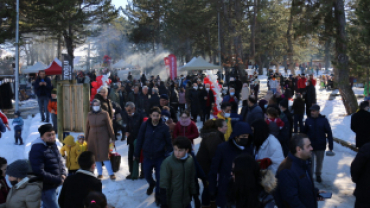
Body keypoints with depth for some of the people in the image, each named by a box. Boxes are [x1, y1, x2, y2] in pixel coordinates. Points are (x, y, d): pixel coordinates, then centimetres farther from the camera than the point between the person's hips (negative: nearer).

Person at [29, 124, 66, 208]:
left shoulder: (53, 146, 6)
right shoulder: (37, 150, -22)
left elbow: (60, 162, 14)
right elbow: (39, 172, -26)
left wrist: (63, 174, -6)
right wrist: (58, 180, -22)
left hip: (53, 185, 9)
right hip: (46, 187, -9)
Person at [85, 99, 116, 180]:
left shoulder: (104, 114, -5)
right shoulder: (89, 115, 5)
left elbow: (109, 126, -1)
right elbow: (87, 127, 12)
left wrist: (112, 137, 1)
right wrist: (86, 138, 14)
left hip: (103, 138, -4)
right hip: (92, 138, 4)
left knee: (104, 155, -10)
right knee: (96, 156, 6)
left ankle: (111, 173, -4)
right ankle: (100, 173, 18)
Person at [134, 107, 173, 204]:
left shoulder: (164, 127, -11)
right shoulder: (145, 125, -8)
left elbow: (169, 142, -5)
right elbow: (139, 140, -2)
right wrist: (136, 154, 2)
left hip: (160, 157, -2)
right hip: (147, 156, 2)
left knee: (159, 177, 3)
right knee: (147, 175, 16)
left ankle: (158, 195, 25)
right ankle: (152, 184, 50)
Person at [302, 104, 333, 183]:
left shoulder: (324, 120, -8)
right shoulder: (308, 120, -5)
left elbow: (329, 133, -5)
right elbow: (304, 132, 1)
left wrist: (330, 146, -7)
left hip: (321, 146, 0)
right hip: (310, 146, 0)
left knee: (319, 162, 17)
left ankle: (318, 175, 38)